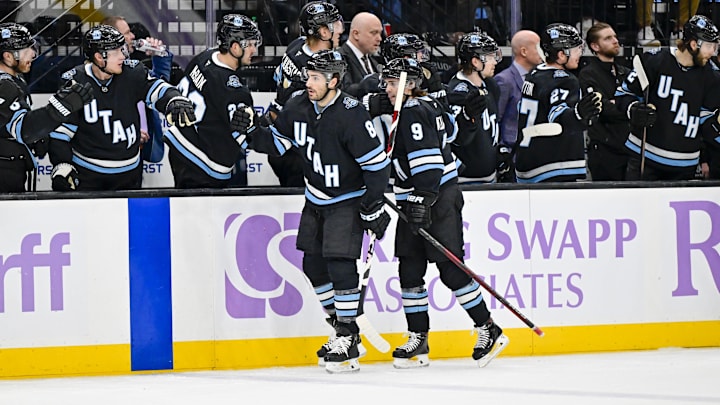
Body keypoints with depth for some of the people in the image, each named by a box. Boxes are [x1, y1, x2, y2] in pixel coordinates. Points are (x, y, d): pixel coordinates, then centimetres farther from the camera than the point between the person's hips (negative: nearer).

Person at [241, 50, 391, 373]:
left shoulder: (351, 115, -25)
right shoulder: (298, 108, -5)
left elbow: (377, 162, -21)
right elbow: (277, 143, 8)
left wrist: (373, 207, -21)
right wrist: (252, 131, -11)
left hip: (348, 199, -7)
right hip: (316, 199, 7)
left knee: (340, 264, -15)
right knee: (314, 265, 9)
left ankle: (349, 340, -5)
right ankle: (341, 330, 24)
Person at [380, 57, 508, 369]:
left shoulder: (413, 112, -14)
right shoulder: (428, 104, 14)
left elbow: (427, 158, -23)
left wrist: (423, 199, -28)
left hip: (438, 198, -10)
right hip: (416, 200, 10)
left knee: (451, 269, -9)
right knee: (409, 270, 5)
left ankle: (488, 330, -1)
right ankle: (418, 340, 7)